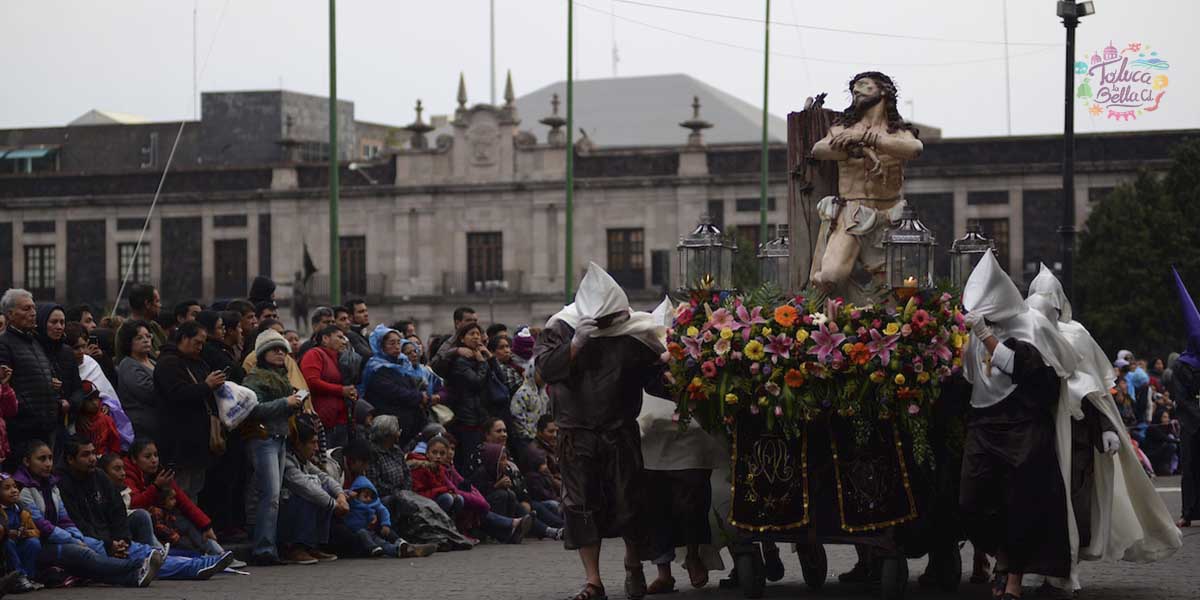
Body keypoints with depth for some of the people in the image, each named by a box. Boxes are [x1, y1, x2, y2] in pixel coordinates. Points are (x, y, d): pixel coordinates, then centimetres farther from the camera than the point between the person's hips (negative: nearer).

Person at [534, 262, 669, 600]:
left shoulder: (634, 333, 0)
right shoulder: (561, 328, -2)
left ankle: (633, 565, 29)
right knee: (582, 505, -1)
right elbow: (544, 367, -14)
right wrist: (574, 346, -26)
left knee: (628, 501, 4)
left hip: (621, 432, 0)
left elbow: (654, 381, 5)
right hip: (577, 435, 0)